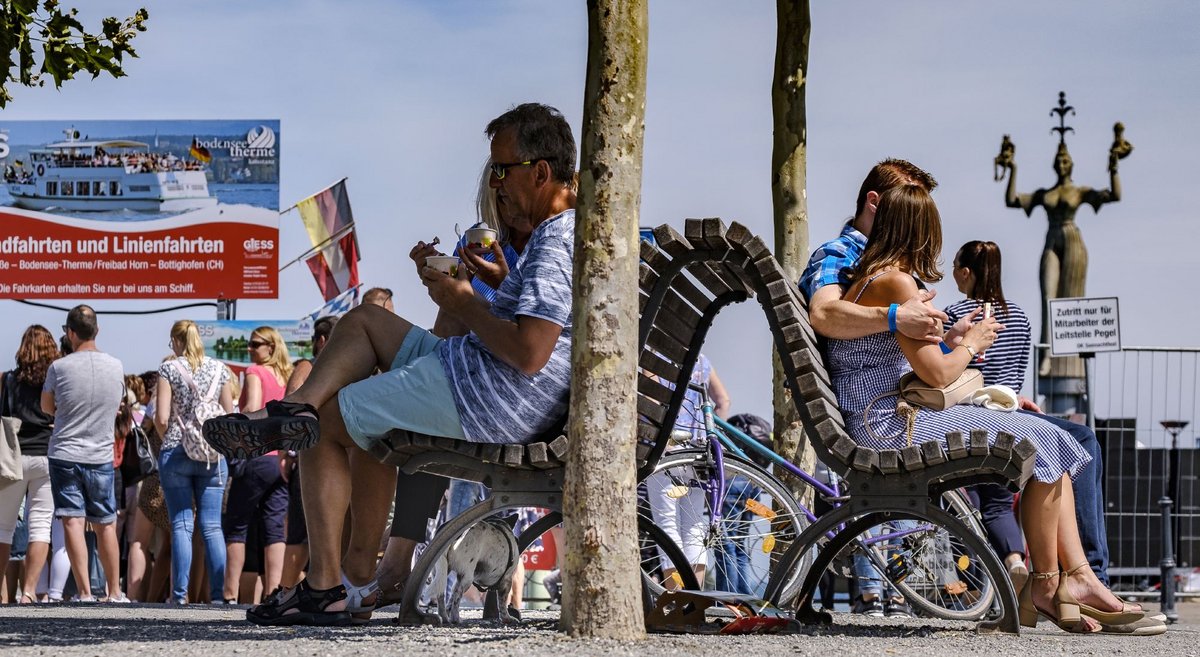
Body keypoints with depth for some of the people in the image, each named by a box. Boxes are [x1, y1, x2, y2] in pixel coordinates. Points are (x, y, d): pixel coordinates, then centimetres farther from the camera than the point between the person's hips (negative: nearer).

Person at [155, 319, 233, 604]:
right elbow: (230, 415, 7)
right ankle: (218, 592, -3)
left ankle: (180, 592, -4)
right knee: (212, 525, 3)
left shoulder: (169, 369, -3)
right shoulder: (218, 369, 6)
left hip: (176, 453, -2)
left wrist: (168, 439, 12)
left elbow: (161, 418, -7)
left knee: (181, 524, 0)